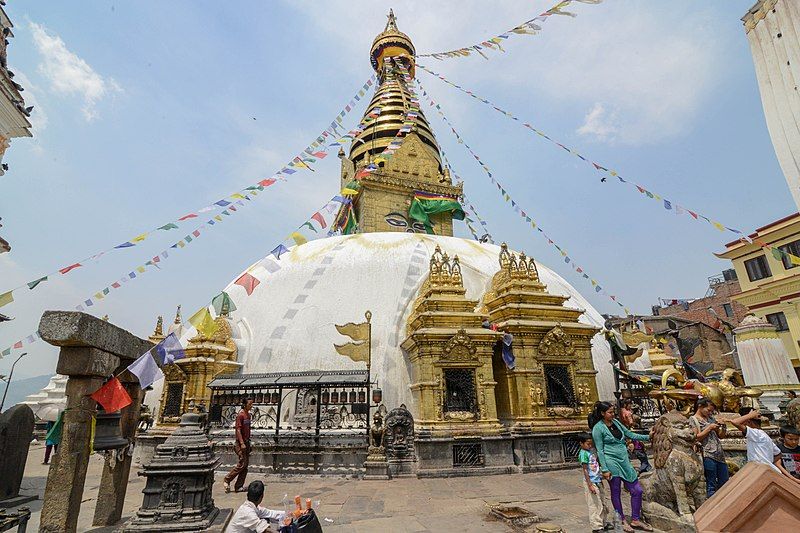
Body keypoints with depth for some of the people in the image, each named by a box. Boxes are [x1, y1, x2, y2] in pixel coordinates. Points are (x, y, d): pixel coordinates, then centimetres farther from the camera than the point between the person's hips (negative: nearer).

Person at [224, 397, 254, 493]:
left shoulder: (248, 415, 12)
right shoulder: (240, 415, -13)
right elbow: (238, 430, -18)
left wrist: (248, 443, 19)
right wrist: (242, 443, -23)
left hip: (246, 442, 8)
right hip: (240, 442, -8)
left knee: (246, 465, 7)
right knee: (242, 463, -9)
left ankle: (238, 486, 14)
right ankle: (227, 480, 6)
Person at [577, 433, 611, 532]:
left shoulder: (591, 451, 9)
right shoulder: (583, 453, -17)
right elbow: (585, 470, -18)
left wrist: (600, 479, 21)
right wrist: (590, 485, -20)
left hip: (598, 481, 9)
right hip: (591, 482, -9)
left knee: (603, 504, 18)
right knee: (595, 506, -1)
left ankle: (603, 523, 33)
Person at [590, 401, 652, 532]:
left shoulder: (616, 422, 9)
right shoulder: (598, 428, -12)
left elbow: (630, 434, 17)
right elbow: (600, 450, -11)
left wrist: (648, 437, 9)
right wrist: (605, 470, -12)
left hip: (624, 461, 7)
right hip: (612, 462, -7)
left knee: (637, 490, 8)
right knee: (616, 493, 6)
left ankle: (635, 520, 24)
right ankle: (622, 521, 23)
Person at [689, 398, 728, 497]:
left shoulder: (710, 418, 16)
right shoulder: (693, 419, -3)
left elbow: (721, 435, 18)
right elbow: (697, 437, -11)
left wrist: (723, 426, 0)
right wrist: (709, 428, -13)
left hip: (720, 454, 7)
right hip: (708, 455, -7)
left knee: (724, 482, 12)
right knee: (711, 485, -2)